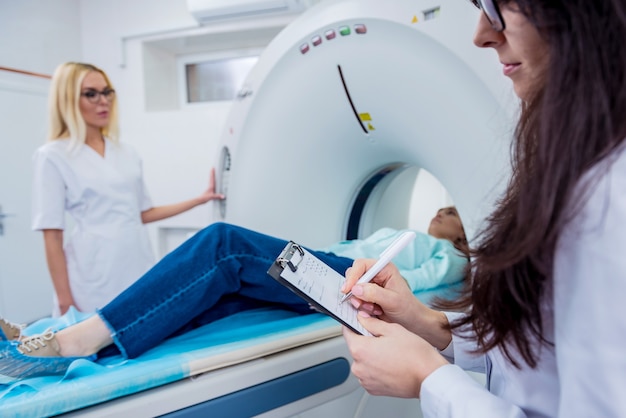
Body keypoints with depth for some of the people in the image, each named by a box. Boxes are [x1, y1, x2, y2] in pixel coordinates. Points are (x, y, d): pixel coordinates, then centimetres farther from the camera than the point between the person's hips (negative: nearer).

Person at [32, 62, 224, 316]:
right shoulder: (52, 157, -4)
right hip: (96, 274, -5)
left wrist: (200, 199, 11)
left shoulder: (127, 153, 11)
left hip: (140, 263, 5)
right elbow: (52, 236, -6)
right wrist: (65, 300, -9)